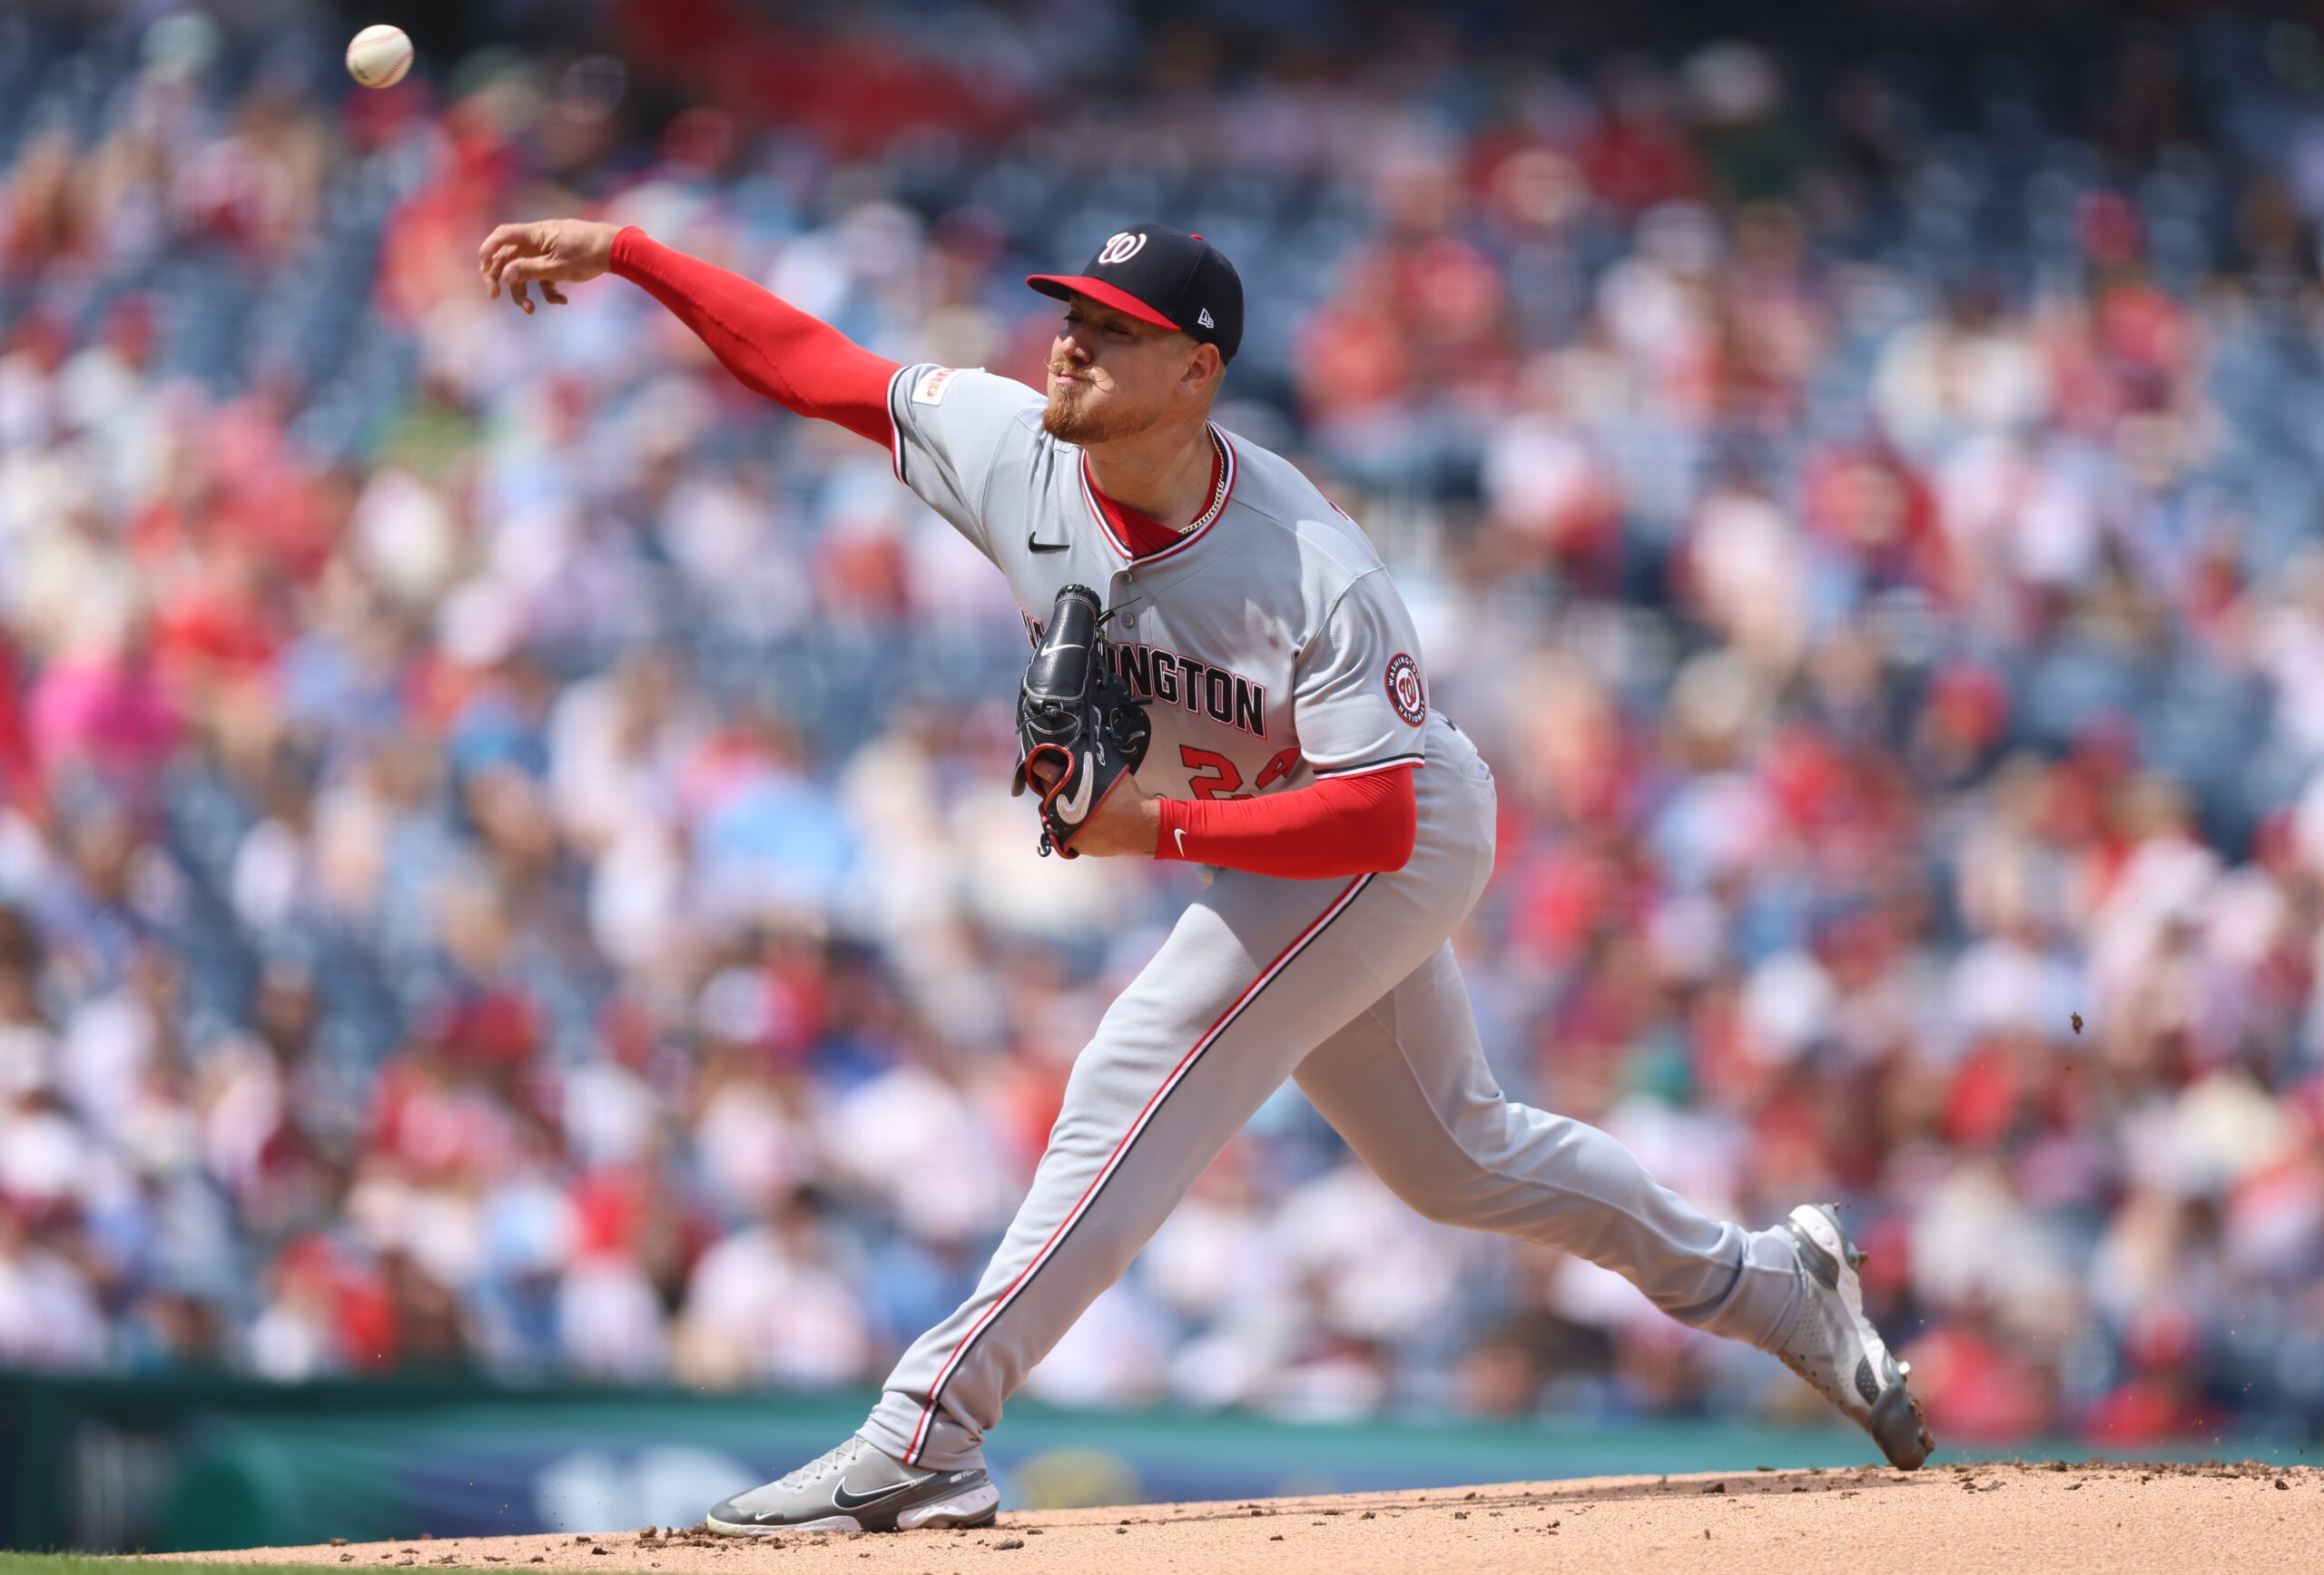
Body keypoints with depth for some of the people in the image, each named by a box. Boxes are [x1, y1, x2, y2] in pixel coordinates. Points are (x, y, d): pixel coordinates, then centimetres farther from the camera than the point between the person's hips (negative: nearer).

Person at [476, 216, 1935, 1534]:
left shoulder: (1314, 575, -34)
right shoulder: (1010, 449, -17)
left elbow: (1376, 820, -34)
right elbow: (809, 358, -11)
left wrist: (1159, 827, -39)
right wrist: (622, 253, -18)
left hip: (1404, 841, -8)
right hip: (1264, 859, 8)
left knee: (1139, 1084, -21)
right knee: (1450, 1148, 20)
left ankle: (924, 1436, -24)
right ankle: (1772, 1283, 38)